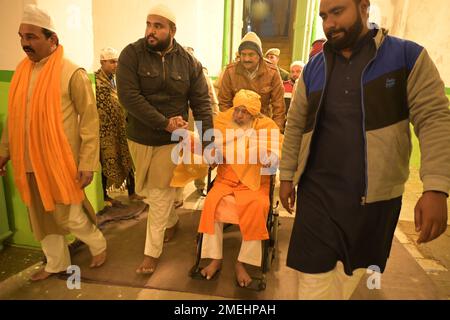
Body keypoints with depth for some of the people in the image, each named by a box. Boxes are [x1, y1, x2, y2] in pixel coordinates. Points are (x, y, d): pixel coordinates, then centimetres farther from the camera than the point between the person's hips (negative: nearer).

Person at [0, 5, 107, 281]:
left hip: (62, 162, -6)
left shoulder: (72, 73, -12)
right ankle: (57, 263, 37)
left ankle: (98, 245, 33)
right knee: (42, 217, 16)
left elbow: (90, 119, -13)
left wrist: (87, 163, -15)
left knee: (70, 217, 3)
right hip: (30, 162, 6)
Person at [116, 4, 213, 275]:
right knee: (146, 190, 18)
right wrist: (164, 123, -23)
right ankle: (172, 220, 46)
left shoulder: (188, 62, -5)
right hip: (139, 138, 2)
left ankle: (153, 252, 19)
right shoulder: (131, 54, -8)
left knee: (160, 195, 3)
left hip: (171, 141, -2)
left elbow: (202, 103, -6)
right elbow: (128, 96, -19)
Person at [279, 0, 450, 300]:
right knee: (315, 278, 2)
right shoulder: (314, 67, 7)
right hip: (317, 192, 2)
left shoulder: (408, 55, -2)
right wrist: (287, 175, 8)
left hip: (375, 195, -1)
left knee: (351, 272, 17)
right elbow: (295, 125, 10)